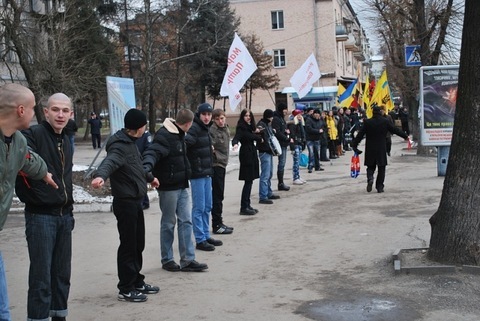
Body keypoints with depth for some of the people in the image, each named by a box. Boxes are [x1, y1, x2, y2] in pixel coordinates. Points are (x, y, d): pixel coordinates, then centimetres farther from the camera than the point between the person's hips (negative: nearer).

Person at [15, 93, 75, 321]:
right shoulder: (32, 135, -12)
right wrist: (29, 198, -25)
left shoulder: (66, 141, 13)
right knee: (41, 276, -4)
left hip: (64, 216, 7)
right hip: (40, 216, -7)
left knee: (62, 273, 14)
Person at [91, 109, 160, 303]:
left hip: (135, 201, 10)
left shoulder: (130, 143, 12)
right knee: (128, 246, -2)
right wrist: (100, 175, -62)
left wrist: (149, 178, 47)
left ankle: (137, 282, 29)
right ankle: (125, 289, 8)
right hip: (125, 202, -10)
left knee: (138, 244, 17)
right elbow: (109, 162, -40)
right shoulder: (120, 146, -19)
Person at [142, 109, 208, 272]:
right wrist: (147, 166, -50)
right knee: (168, 224, 4)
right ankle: (167, 260, 17)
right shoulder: (164, 135, -17)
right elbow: (152, 152, -31)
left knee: (186, 221, 6)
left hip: (182, 186, 9)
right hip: (168, 187, -9)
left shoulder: (179, 135, 12)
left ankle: (188, 260, 11)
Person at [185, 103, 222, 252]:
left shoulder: (205, 128, 14)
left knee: (207, 207, 15)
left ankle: (206, 236, 25)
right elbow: (185, 142, -30)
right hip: (197, 174, -9)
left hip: (207, 173, 9)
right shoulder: (194, 128, -14)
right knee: (199, 208, -2)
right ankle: (200, 240, 4)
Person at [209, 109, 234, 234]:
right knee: (217, 195, -4)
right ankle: (217, 225, 2)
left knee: (219, 195, 14)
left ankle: (219, 223, 23)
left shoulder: (226, 129, 11)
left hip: (222, 164, 9)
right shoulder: (212, 130, -15)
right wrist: (212, 149, -40)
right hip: (216, 164, -9)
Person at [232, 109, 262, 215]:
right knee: (248, 181, -9)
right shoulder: (241, 127, -10)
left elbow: (254, 137, 18)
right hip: (246, 154, -8)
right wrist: (235, 144, -46)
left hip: (252, 153, 8)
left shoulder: (251, 127, 14)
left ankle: (247, 205, 17)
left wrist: (257, 132, 0)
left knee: (250, 180, 11)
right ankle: (244, 207, -7)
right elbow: (236, 137, -26)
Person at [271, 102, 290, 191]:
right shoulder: (276, 119, -13)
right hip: (280, 144, -10)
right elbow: (277, 133, -19)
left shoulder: (281, 118, 17)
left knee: (282, 163, 11)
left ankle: (281, 183, 15)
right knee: (281, 163, -7)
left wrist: (287, 131, 2)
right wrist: (288, 139, -15)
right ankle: (280, 184, -3)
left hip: (284, 144, 10)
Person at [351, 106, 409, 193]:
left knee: (371, 166, 13)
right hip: (381, 149, -1)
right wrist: (405, 136, 18)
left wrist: (354, 145, 3)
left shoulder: (367, 122, -3)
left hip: (370, 150, 1)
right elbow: (395, 130, 5)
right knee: (381, 168, 8)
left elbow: (360, 135, -3)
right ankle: (380, 187, 5)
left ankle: (370, 177, -16)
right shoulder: (385, 121, -3)